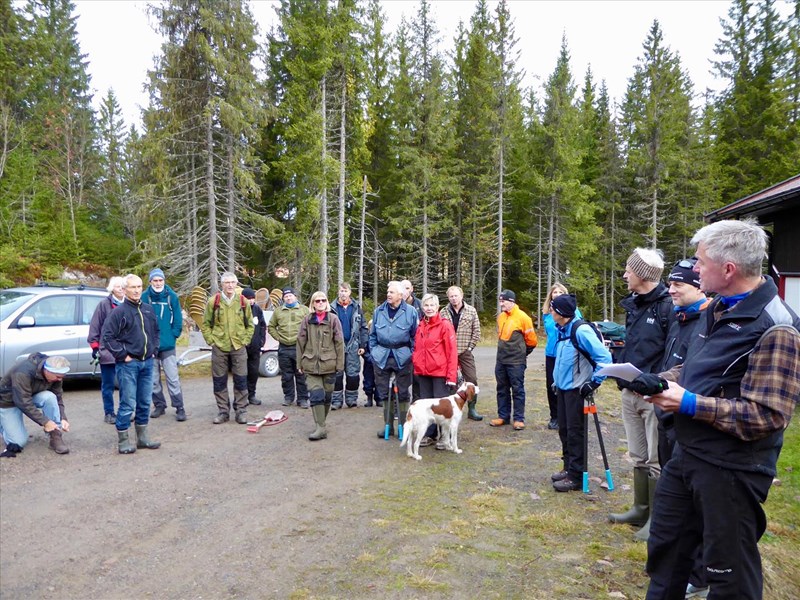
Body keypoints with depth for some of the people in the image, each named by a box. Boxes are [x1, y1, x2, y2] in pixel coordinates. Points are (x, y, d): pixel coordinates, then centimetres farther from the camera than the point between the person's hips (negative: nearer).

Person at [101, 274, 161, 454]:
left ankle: (142, 437, 23)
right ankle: (123, 440, 8)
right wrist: (123, 355, -12)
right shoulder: (119, 311, -8)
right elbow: (107, 336, -11)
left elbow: (155, 332, 22)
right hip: (128, 364, -6)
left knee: (145, 402, 12)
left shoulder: (148, 310, 10)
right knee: (128, 403, -3)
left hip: (147, 363, 6)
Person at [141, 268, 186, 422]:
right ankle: (159, 405, 26)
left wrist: (174, 335, -6)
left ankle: (179, 408, 5)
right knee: (153, 379, 12)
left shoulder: (172, 296, -3)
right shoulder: (144, 297, -3)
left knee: (173, 378, -1)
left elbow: (178, 318, 0)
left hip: (167, 344, -2)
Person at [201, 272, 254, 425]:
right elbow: (205, 324, 6)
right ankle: (223, 411, 18)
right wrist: (211, 341, -2)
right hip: (219, 347, 0)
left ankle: (241, 411, 13)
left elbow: (250, 325, 11)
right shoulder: (213, 301, -1)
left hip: (239, 347, 0)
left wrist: (245, 341, 2)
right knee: (219, 381, 6)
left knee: (241, 380, 3)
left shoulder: (243, 302, 3)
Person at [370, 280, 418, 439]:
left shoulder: (410, 311, -3)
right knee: (384, 392, 9)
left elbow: (415, 335, 1)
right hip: (382, 356, 3)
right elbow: (373, 334, 13)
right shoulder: (379, 311, 6)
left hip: (402, 356, -3)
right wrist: (373, 352, 6)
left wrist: (411, 354, -4)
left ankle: (403, 426, 17)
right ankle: (388, 425, 22)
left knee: (402, 393, 6)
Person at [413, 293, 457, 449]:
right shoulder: (420, 326, 10)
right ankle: (429, 435, 23)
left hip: (440, 372, -6)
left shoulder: (445, 325, -8)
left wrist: (452, 375, -16)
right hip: (423, 372, 6)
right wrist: (416, 367, 11)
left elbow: (452, 351, -11)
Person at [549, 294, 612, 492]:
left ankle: (576, 476, 10)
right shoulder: (561, 330, 7)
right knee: (564, 430, 16)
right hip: (562, 388, 8)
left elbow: (604, 357, -21)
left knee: (575, 433, 0)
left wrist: (594, 383, -19)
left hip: (577, 390, -8)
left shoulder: (581, 330, -21)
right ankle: (568, 467, 29)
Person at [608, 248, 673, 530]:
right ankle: (641, 510, 32)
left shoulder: (668, 306, -14)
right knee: (638, 458, 18)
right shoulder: (632, 304, 12)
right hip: (630, 392, 8)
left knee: (656, 461, 3)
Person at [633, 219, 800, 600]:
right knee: (665, 547, 23)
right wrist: (659, 380, 0)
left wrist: (689, 404, -23)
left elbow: (767, 415, -26)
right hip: (687, 453, 9)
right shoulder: (717, 310, 8)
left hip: (731, 469, -9)